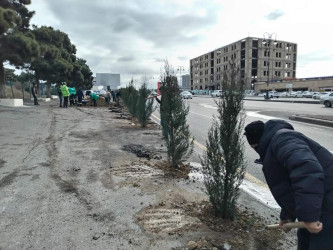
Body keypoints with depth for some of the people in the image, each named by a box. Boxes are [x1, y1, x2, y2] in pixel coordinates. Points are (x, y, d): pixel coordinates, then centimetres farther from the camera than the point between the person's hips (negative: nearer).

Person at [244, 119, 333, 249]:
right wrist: (287, 215, 27)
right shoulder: (272, 148, 16)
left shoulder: (281, 138, -18)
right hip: (319, 208, 11)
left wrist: (309, 215, -33)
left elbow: (308, 169, -35)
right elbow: (289, 186, 26)